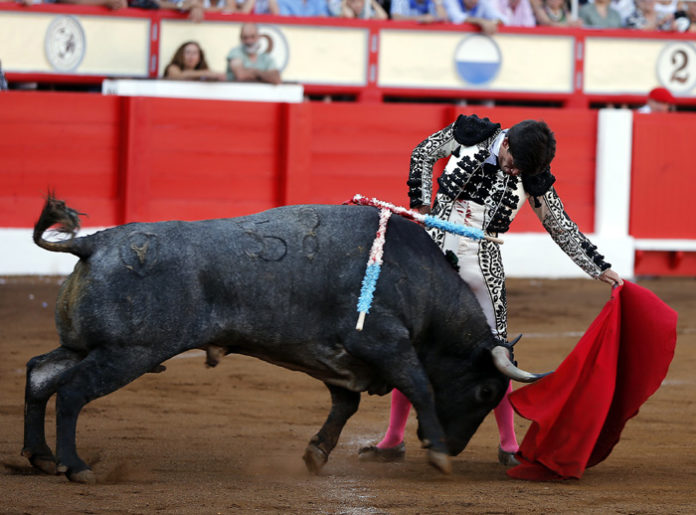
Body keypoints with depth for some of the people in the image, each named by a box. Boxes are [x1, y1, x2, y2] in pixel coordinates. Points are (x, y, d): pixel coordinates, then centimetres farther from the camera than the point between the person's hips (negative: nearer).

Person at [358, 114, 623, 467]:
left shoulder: (533, 176, -3)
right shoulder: (470, 135, -5)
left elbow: (562, 228, 7)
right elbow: (422, 155, 11)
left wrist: (599, 269, 6)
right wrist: (421, 203, 2)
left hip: (482, 266, 0)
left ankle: (509, 445, 11)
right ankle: (393, 439, 13)